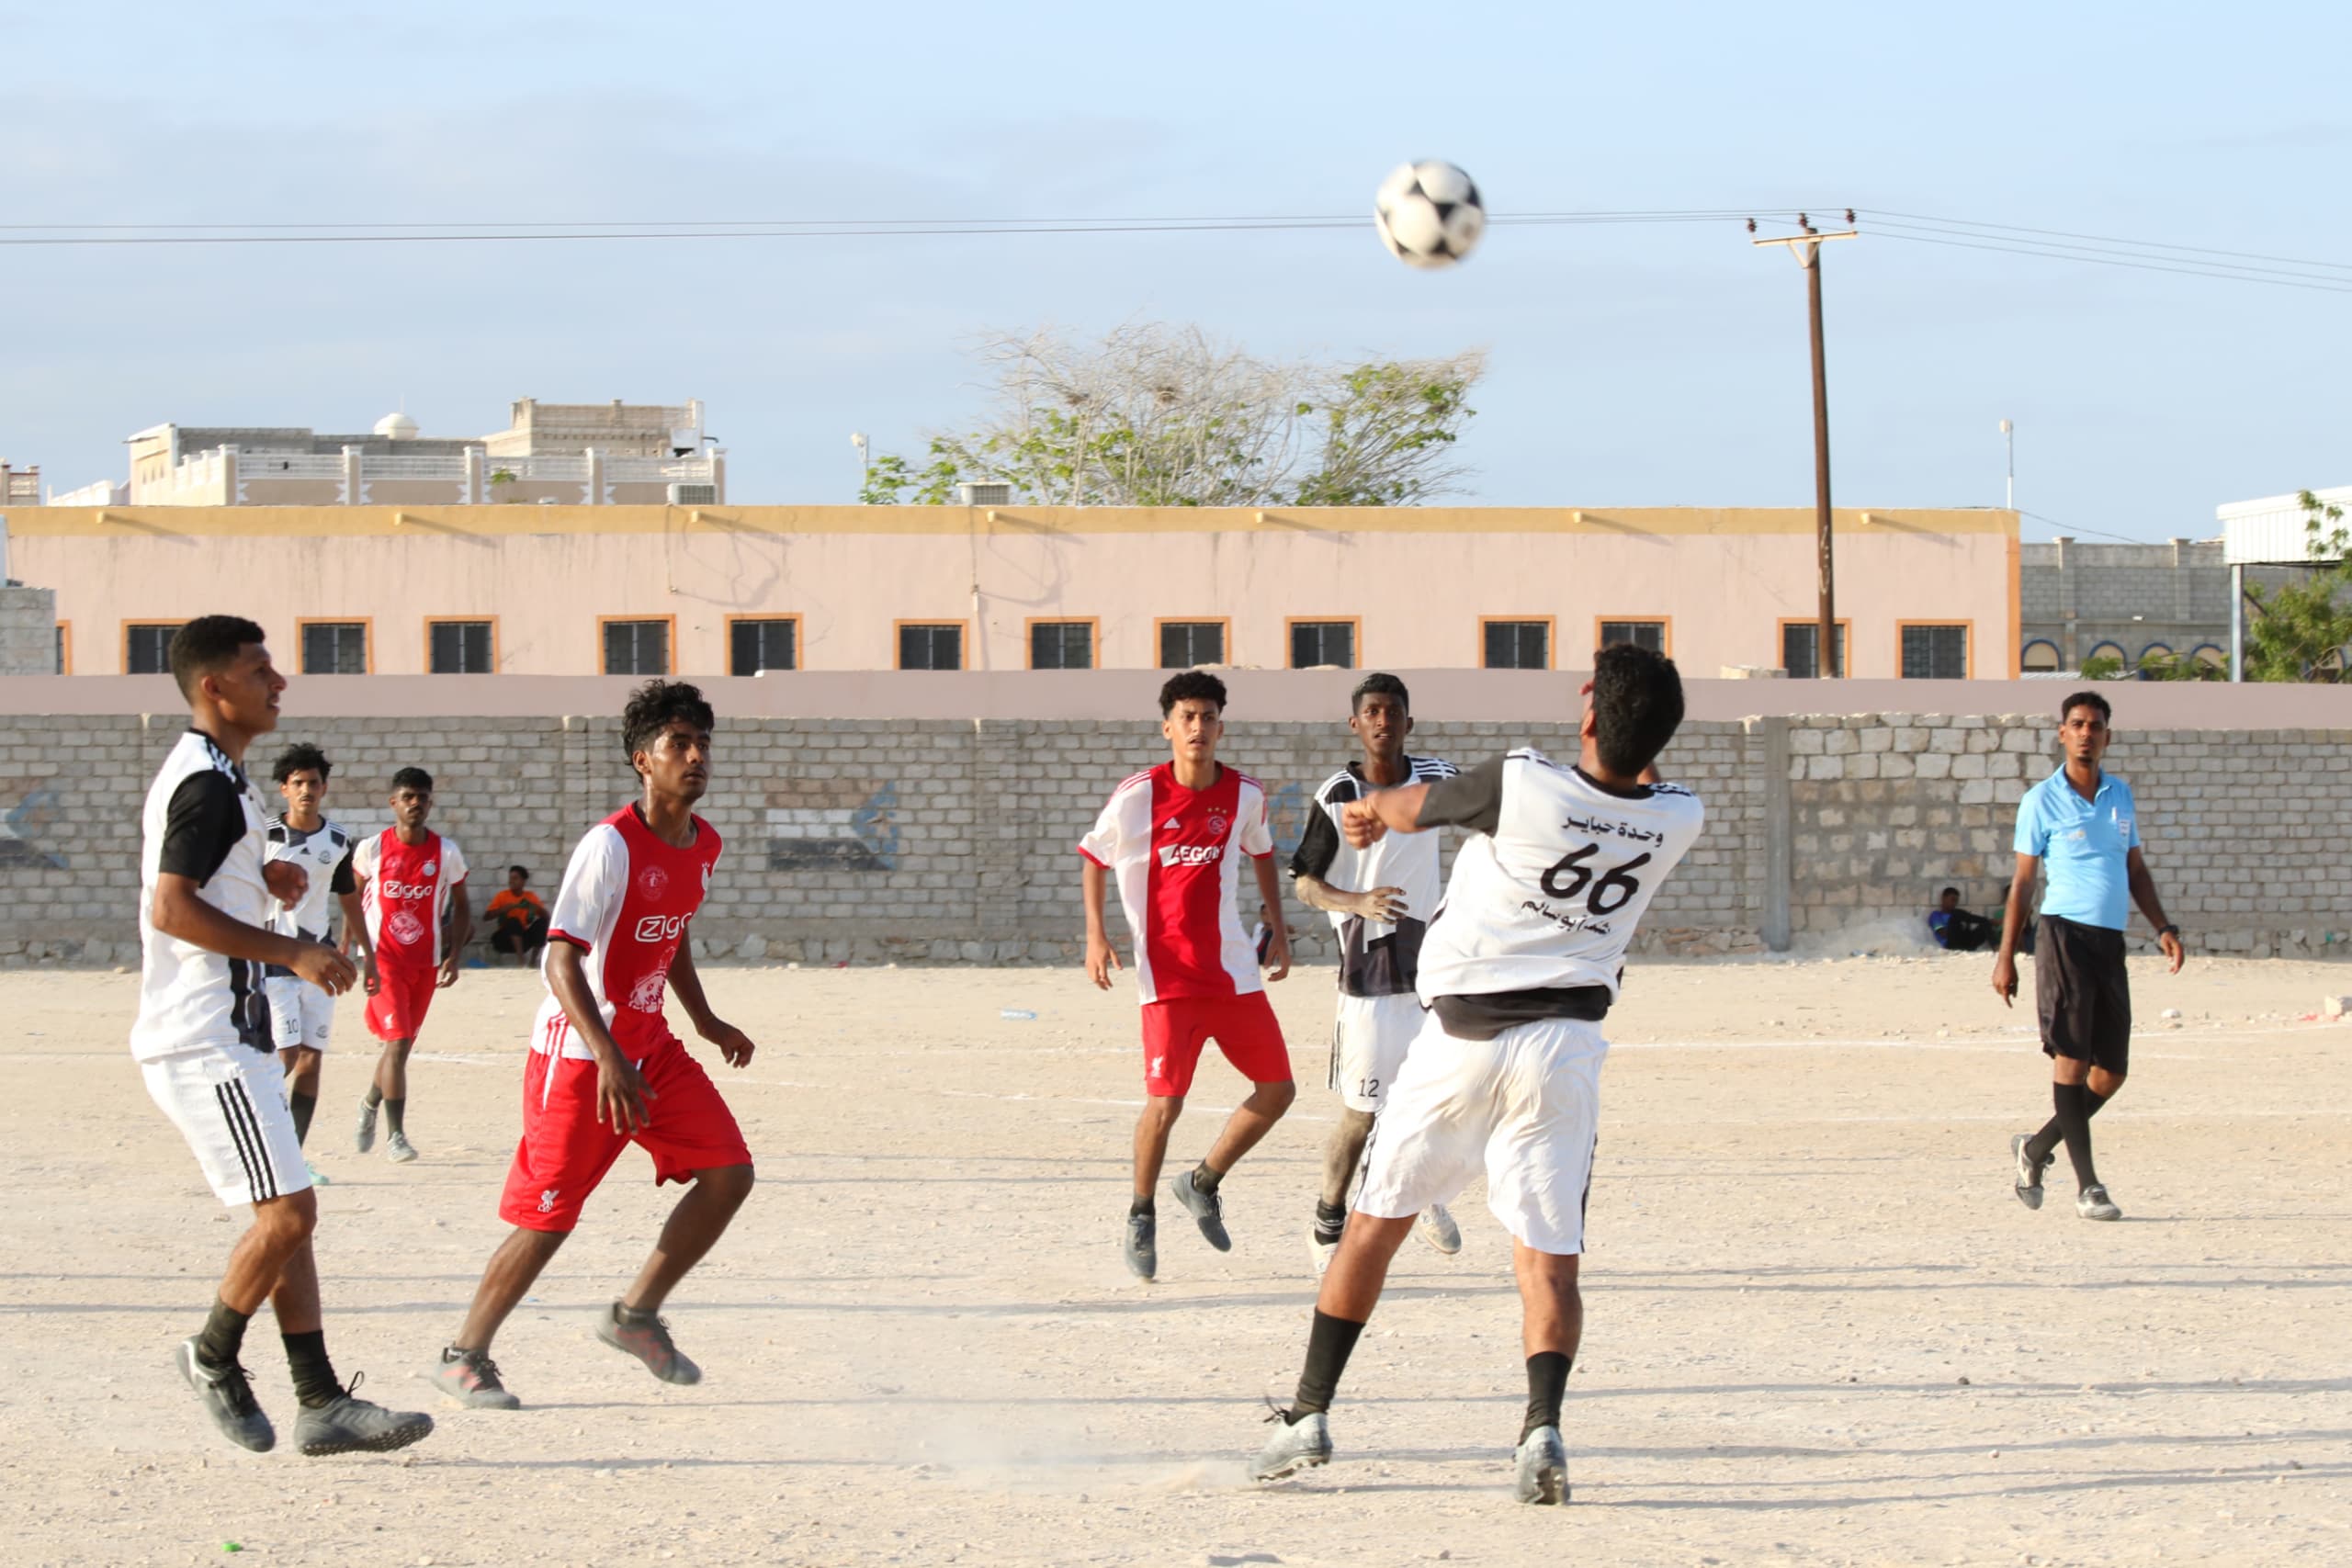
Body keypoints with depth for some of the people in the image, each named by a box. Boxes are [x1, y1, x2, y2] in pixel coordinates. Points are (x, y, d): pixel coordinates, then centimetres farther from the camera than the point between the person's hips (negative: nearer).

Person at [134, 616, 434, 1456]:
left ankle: (321, 1403, 7)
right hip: (207, 1041, -11)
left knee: (289, 1215, 8)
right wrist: (294, 952, -20)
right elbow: (171, 910, -23)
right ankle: (215, 1357, 7)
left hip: (226, 1035, 11)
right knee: (288, 1211, -11)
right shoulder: (208, 785, -15)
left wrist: (263, 883, 11)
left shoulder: (200, 776, 17)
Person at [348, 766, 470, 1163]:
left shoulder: (446, 853, -2)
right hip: (384, 959, -3)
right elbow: (353, 900, 6)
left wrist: (453, 956, -2)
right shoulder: (372, 850, -6)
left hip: (425, 962, 3)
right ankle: (395, 1134, -11)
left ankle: (370, 1105, 42)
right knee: (397, 1043, -15)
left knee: (400, 1044, 13)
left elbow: (461, 907, 9)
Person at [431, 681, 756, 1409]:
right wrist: (607, 1059, -33)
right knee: (548, 1217, -5)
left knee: (729, 1173, -2)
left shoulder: (703, 845, 5)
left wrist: (706, 1020, 20)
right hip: (578, 1052, -8)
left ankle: (636, 1314, 12)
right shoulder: (611, 845, -20)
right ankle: (464, 1356, 11)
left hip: (650, 1045, 8)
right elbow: (561, 960, -25)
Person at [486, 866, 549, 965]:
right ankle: (521, 959, -40)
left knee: (541, 922, -19)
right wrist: (503, 909, -25)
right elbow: (486, 916, -10)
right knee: (514, 921, -31)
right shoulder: (502, 896, -3)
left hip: (523, 938, 3)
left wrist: (532, 907, -21)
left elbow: (545, 916, -3)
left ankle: (533, 960, -21)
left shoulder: (531, 896, 3)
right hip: (503, 939, -3)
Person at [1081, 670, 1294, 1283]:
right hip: (1168, 976, -5)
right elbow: (1094, 858, 4)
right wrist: (1096, 934, -6)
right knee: (1165, 1101, -13)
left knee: (1277, 1090, 5)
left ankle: (1203, 1183, 27)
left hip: (1235, 973, 5)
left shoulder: (1245, 795, 1)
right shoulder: (1137, 797, -9)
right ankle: (1140, 1218, 10)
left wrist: (1278, 928, 17)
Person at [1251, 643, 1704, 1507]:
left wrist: (1369, 810, 27)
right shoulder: (1676, 820, -5)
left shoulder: (1520, 785, -15)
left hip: (1459, 1041, -2)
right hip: (1563, 1047, 2)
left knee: (1374, 1224, 14)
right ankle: (1543, 1422, -24)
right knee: (1546, 1258, 1)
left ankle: (1310, 1414, 21)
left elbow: (1409, 809, 6)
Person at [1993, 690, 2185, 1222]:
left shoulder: (2120, 795, 14)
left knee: (2111, 1072, 6)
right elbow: (2022, 881, 1)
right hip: (2065, 934, -6)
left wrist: (2163, 928, 9)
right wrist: (2006, 957, -3)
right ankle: (2087, 1185, -9)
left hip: (2110, 943, 6)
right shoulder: (2042, 800, -1)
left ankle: (2036, 1149, 25)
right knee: (2071, 1057, -9)